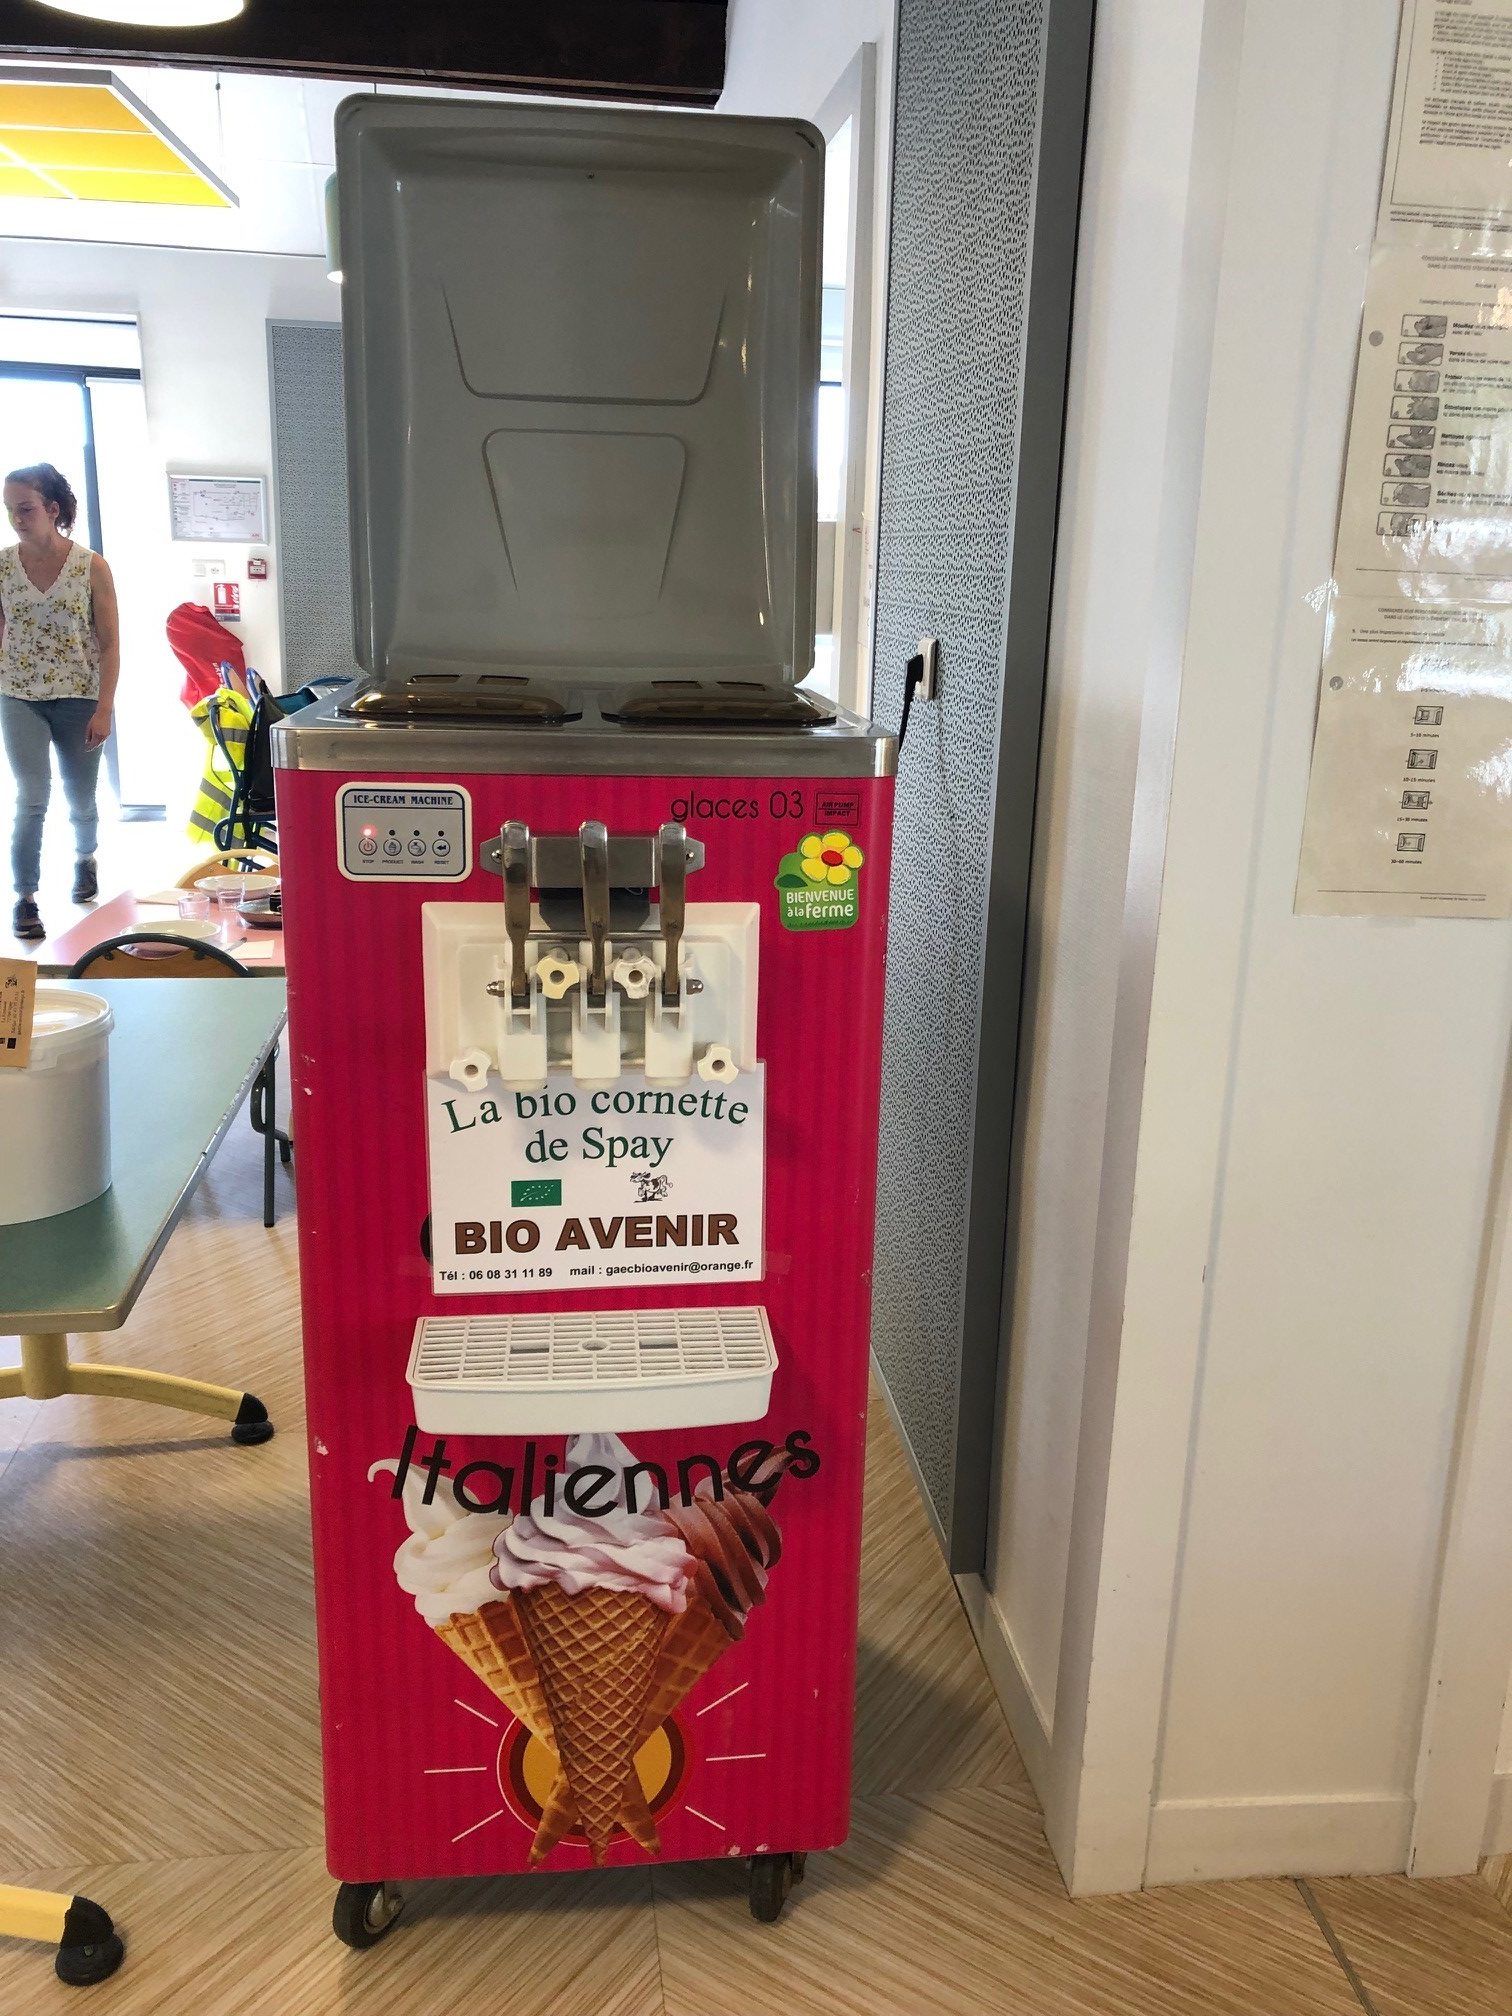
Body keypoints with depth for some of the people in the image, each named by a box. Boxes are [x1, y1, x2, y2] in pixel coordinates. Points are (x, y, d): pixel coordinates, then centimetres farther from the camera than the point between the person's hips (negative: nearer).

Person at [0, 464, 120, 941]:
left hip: (80, 700, -1)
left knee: (80, 798, 13)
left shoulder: (91, 567, -8)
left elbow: (110, 643, -6)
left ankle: (85, 858, 43)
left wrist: (103, 709, -11)